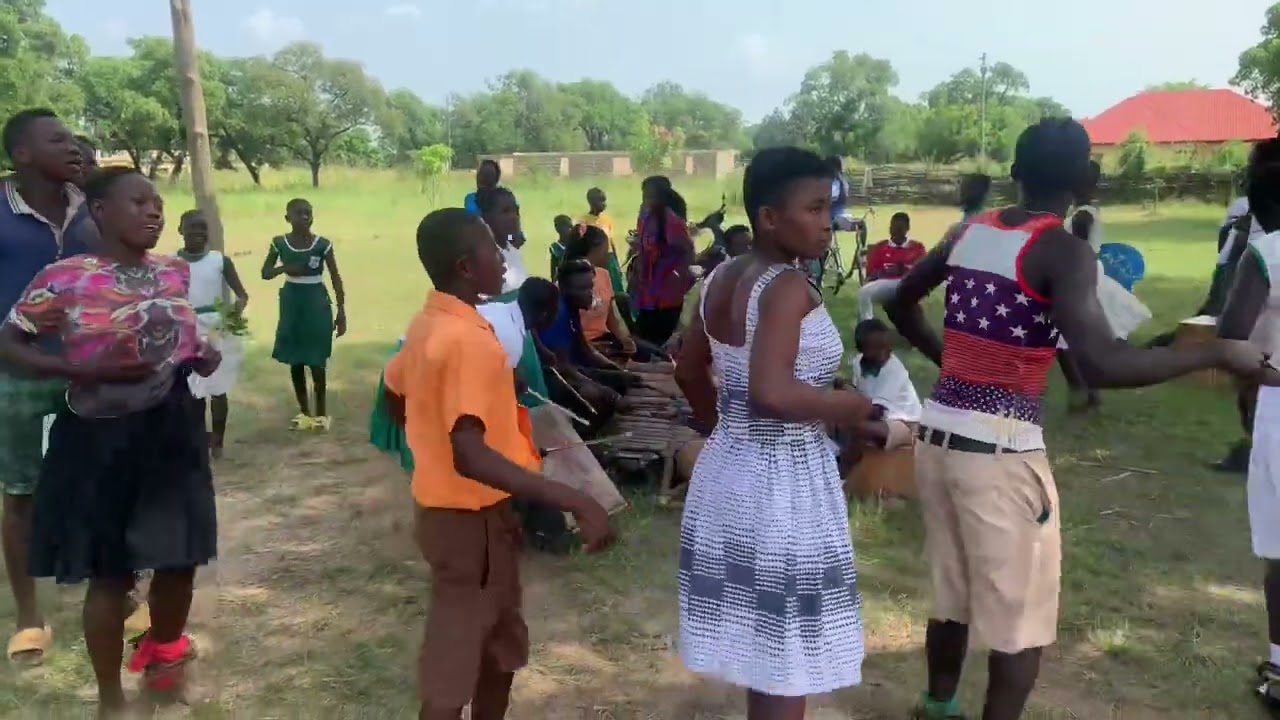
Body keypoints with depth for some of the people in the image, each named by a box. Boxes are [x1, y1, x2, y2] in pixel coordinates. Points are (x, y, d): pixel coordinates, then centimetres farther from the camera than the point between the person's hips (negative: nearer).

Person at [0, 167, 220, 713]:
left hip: (171, 431, 5)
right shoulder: (65, 277, -10)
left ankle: (163, 652, 43)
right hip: (101, 438, -4)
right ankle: (111, 697, 27)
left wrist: (205, 358, -5)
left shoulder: (177, 272, 4)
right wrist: (84, 369, -20)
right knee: (110, 571, 5)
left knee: (181, 557, 12)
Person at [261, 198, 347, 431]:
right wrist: (284, 268, -18)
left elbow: (336, 278, -4)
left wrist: (341, 311, -6)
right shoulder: (279, 243, -3)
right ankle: (304, 411, 21)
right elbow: (265, 273, 4)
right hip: (292, 303, 3)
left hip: (317, 303, -3)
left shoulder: (323, 244, -9)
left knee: (316, 360, -1)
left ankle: (321, 411, 13)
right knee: (295, 360, 8)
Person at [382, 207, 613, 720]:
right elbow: (471, 456, -36)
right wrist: (576, 502, -38)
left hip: (448, 505, 9)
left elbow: (395, 398, 19)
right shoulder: (468, 339, -26)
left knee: (500, 647, 24)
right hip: (470, 517, -9)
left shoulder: (427, 323, 4)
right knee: (451, 673, 4)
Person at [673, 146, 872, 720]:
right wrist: (852, 406, -17)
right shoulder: (788, 287, -19)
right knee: (785, 662, 8)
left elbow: (689, 371, 15)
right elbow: (772, 392, -31)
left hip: (727, 470, 9)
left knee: (757, 645, 23)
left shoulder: (722, 278, 6)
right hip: (783, 483, -9)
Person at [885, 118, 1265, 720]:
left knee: (952, 594, 24)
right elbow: (1102, 365, -26)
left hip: (938, 435, 7)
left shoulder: (966, 231, 7)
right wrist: (1217, 353, -15)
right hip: (1000, 451, -7)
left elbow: (900, 304, 20)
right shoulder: (1064, 252, -13)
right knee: (1022, 619, 10)